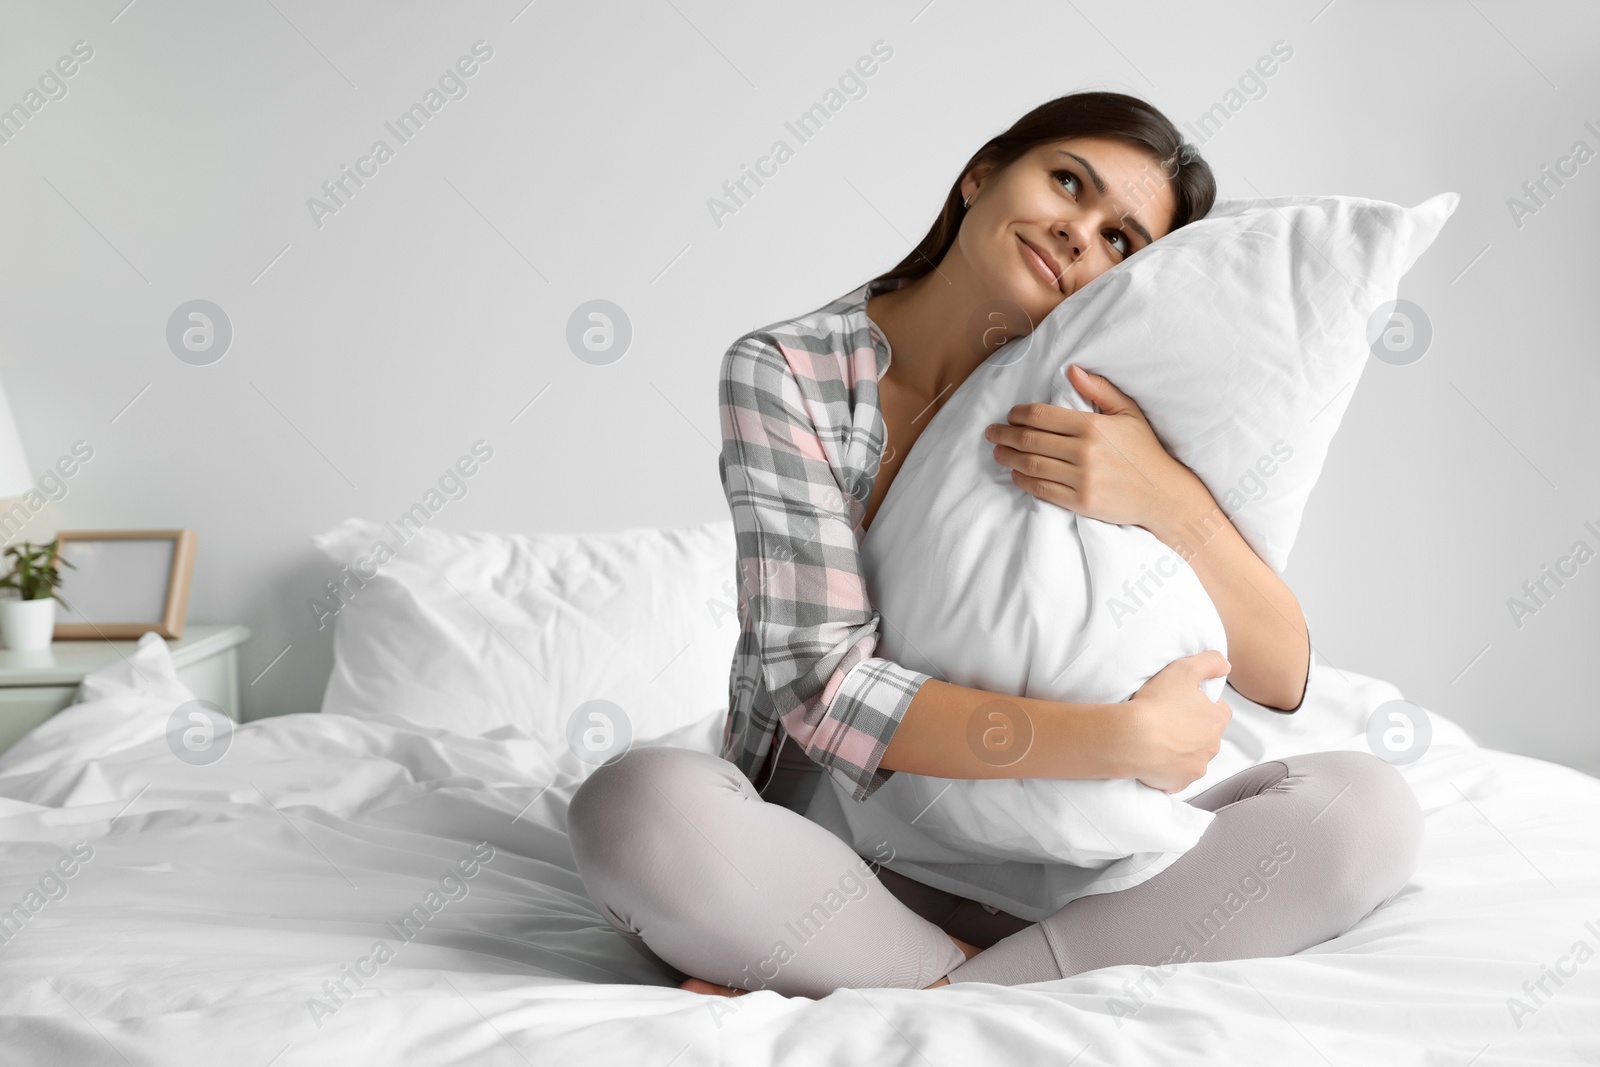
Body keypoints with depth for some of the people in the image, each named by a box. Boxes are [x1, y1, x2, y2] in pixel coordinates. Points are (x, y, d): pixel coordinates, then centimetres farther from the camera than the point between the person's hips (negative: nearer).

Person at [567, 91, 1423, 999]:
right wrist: (1126, 738, -24)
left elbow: (1281, 678, -3)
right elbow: (823, 686, -20)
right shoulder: (788, 371, -10)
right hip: (821, 857, -3)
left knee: (1369, 809, -18)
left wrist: (1166, 494, -21)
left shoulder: (1096, 403, 1)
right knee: (638, 806, -35)